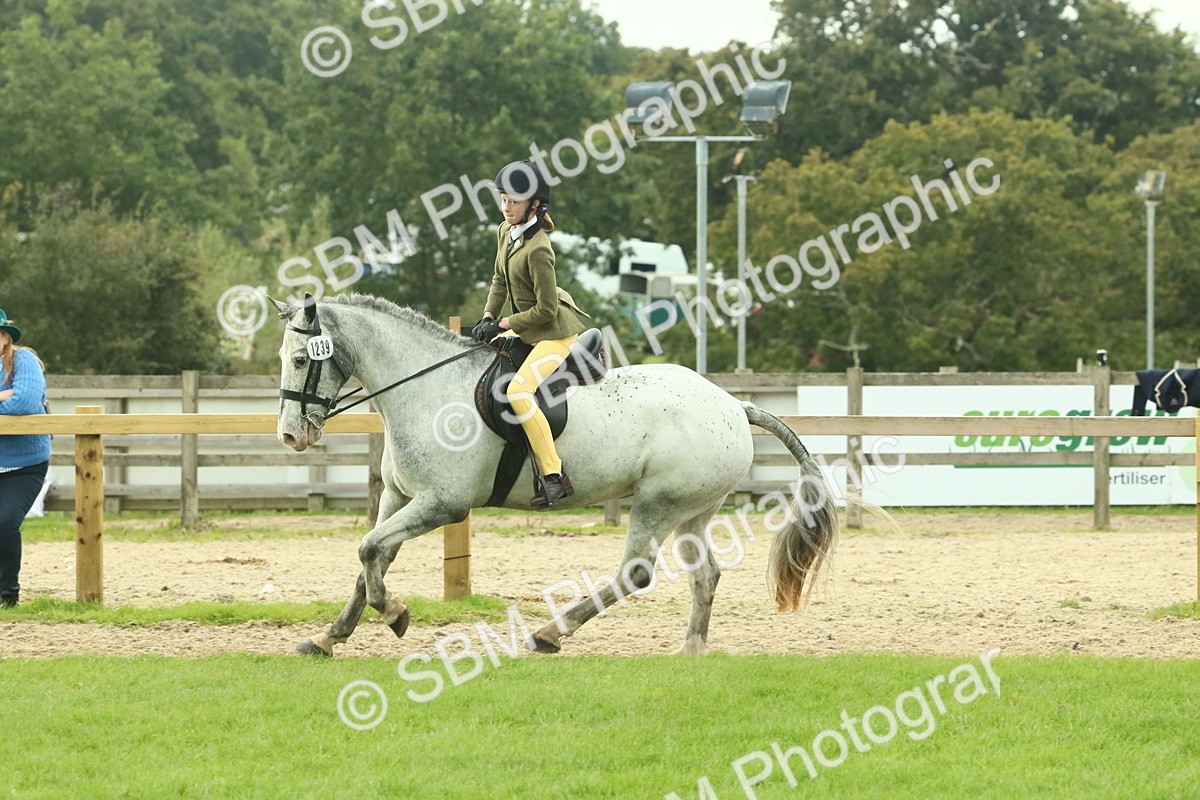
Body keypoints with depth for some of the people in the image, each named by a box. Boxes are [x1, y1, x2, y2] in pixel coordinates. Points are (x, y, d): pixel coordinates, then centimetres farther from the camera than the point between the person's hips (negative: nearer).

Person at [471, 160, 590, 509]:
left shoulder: (538, 249, -25)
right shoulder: (506, 232, 3)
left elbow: (546, 310, -23)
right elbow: (500, 281, 17)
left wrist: (502, 324, -17)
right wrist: (487, 318, 4)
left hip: (556, 332, -11)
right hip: (527, 330, 11)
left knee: (518, 391, -27)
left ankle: (555, 477, -27)